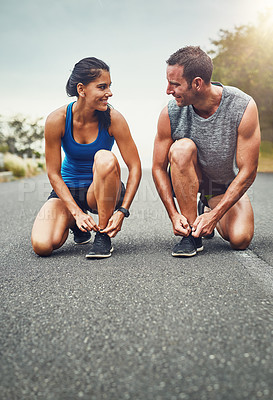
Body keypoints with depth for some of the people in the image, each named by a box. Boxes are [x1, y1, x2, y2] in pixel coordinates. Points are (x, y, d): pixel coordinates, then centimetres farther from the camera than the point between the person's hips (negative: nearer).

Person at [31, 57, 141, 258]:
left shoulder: (113, 119, -17)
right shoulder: (57, 120, -16)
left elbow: (135, 167, -15)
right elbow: (53, 173, -12)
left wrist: (122, 211, -25)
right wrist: (77, 212, -20)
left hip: (101, 190, -1)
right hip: (68, 189, 1)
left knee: (105, 158, -35)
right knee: (42, 245, -22)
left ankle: (103, 235, -18)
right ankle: (75, 224, 15)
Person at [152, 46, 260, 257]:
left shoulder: (244, 107, -26)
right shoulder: (170, 114, -22)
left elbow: (247, 172, -22)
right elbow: (159, 168, -12)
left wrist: (214, 215, -26)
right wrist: (173, 215, -21)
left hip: (227, 185, 0)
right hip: (186, 180, 1)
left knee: (240, 240, -22)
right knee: (181, 148, -33)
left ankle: (210, 210, 15)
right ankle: (191, 234, -21)